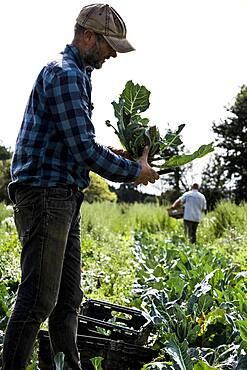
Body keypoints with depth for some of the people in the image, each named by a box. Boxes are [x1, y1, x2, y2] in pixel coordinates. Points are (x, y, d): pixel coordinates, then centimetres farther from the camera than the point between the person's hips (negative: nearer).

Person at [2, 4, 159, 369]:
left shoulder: (78, 75, 21)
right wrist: (134, 171, -8)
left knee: (68, 297, 14)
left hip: (64, 198, 10)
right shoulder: (64, 74, -13)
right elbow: (84, 149, -19)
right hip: (44, 193, -10)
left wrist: (114, 155, 11)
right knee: (38, 299, -8)